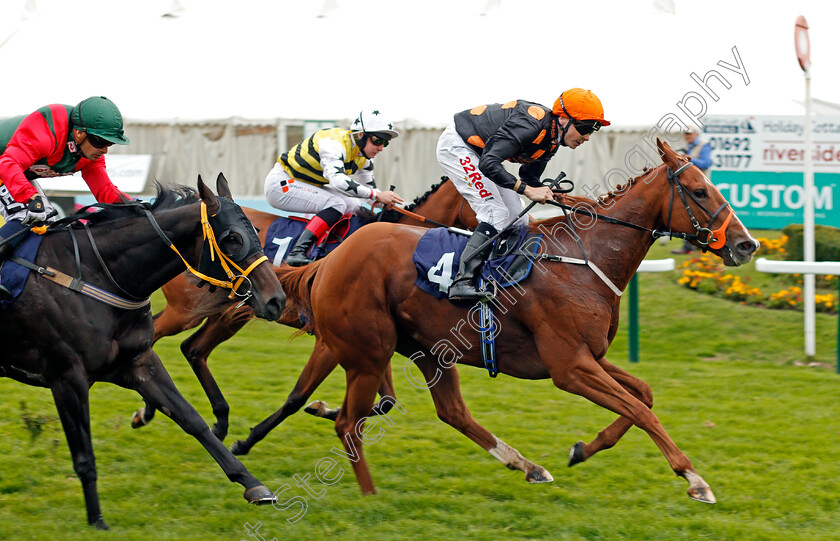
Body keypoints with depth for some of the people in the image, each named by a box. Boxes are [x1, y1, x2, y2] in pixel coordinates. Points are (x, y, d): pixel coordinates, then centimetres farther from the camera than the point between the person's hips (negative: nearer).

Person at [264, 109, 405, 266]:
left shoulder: (364, 158, 2)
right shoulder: (334, 143, -27)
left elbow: (369, 188, 10)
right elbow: (338, 180, -42)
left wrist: (388, 202, -10)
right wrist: (376, 195, -45)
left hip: (309, 187, 10)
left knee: (356, 207, 5)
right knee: (336, 204, -27)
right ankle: (297, 252, -38)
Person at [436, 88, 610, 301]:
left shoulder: (553, 139, -2)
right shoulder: (530, 124, -32)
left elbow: (530, 178, 11)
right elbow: (488, 164, -37)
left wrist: (551, 194, -7)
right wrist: (527, 190, -36)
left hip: (479, 153, 10)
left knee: (517, 221, 5)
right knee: (497, 215, -21)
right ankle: (462, 282, -24)